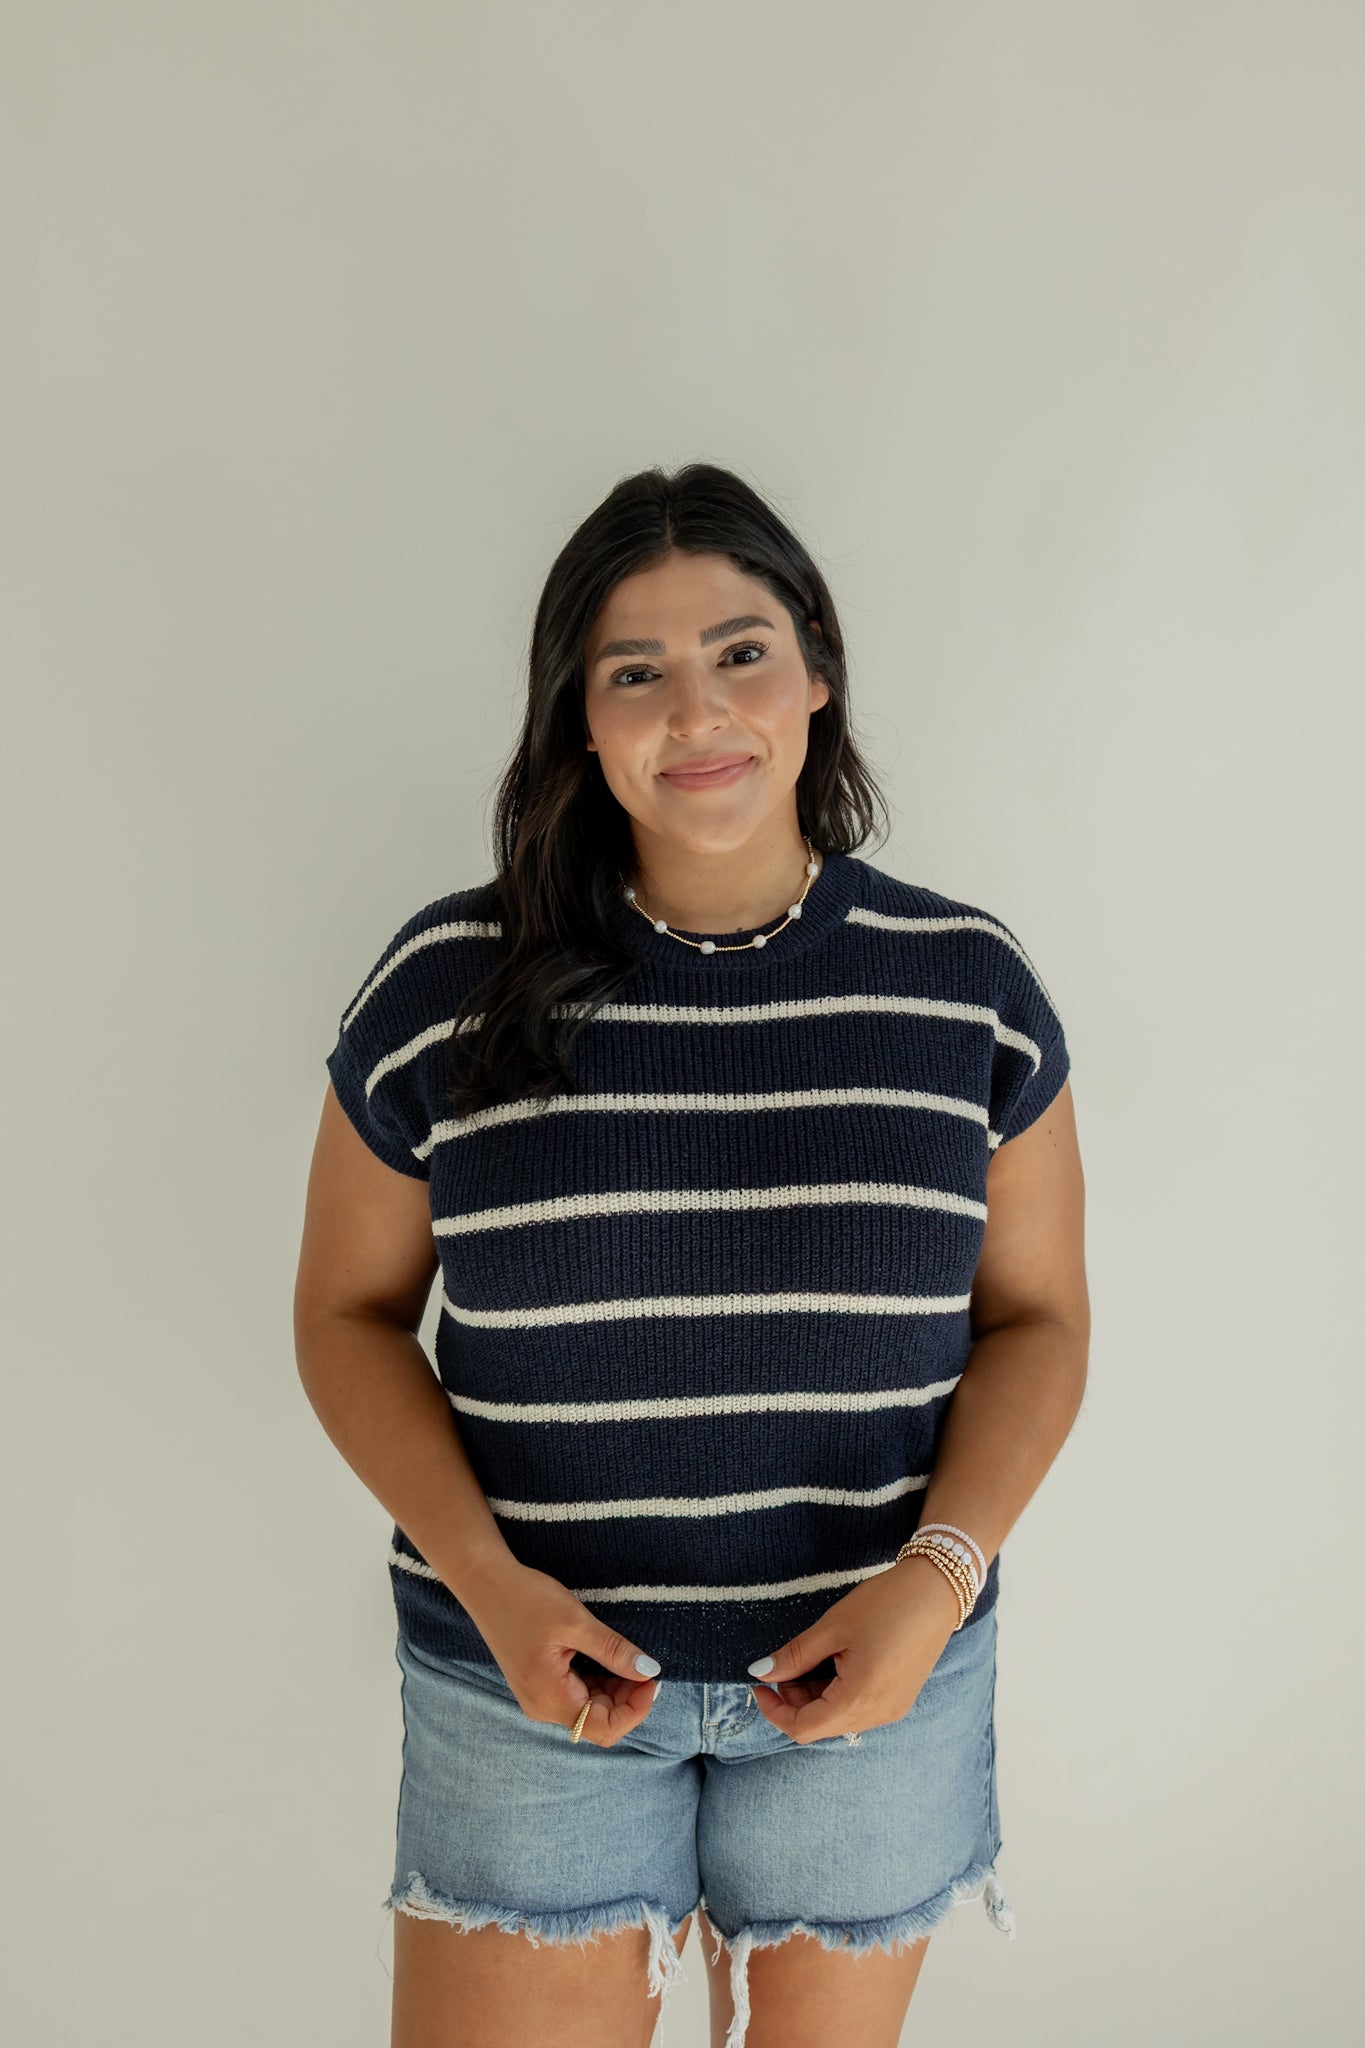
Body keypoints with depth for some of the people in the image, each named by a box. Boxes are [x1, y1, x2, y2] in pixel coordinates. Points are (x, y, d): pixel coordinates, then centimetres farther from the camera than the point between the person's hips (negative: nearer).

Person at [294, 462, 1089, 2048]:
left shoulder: (970, 987, -4)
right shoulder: (446, 986, -7)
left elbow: (1037, 1316, 2)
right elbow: (349, 1310, 0)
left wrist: (942, 1574, -14)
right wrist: (489, 1580, -13)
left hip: (872, 1675, 1)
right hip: (540, 1664, -1)